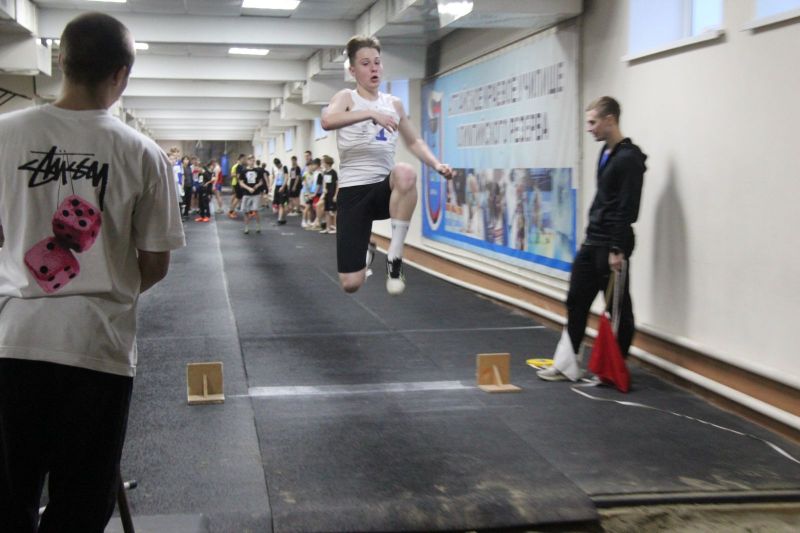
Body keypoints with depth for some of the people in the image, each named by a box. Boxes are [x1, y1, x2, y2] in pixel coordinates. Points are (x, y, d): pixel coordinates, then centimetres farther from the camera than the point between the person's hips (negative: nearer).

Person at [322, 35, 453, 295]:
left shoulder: (394, 104, 13)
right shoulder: (346, 98, 0)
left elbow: (414, 142, 24)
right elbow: (327, 121, -23)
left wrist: (437, 165, 5)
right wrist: (371, 113, -35)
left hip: (386, 188, 2)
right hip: (353, 191, -2)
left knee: (405, 173, -39)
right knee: (350, 283, -8)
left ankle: (395, 256, -25)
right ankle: (365, 254, 32)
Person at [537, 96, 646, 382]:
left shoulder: (629, 158, -17)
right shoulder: (606, 152, 13)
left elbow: (628, 208, -21)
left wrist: (618, 249, -23)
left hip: (611, 246, -10)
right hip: (592, 242, 10)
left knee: (618, 309, 2)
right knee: (576, 301, 10)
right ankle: (568, 364, 16)